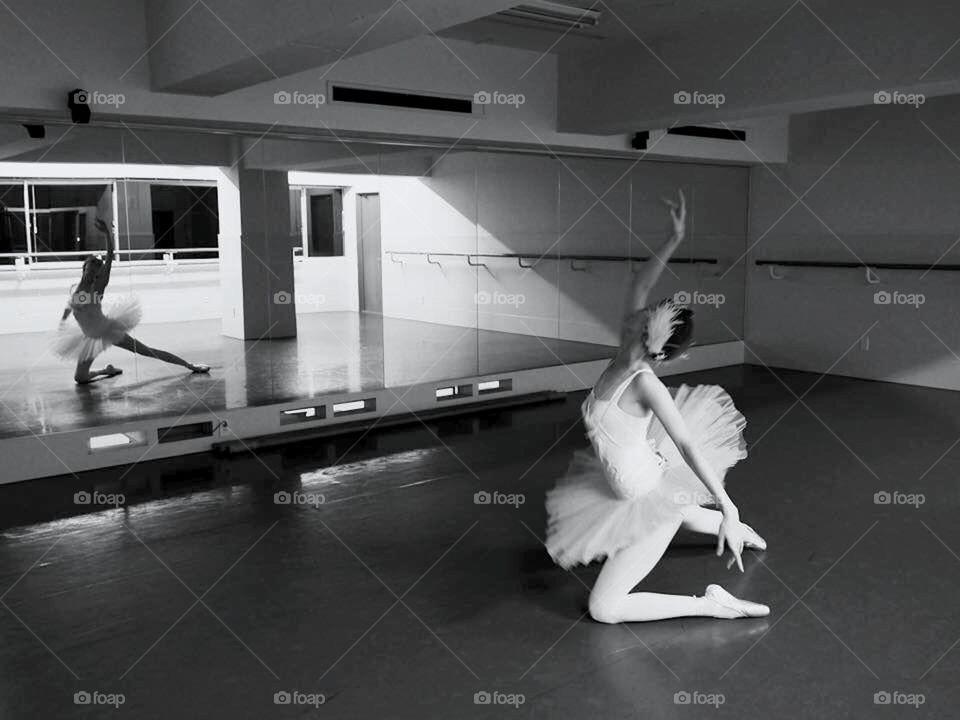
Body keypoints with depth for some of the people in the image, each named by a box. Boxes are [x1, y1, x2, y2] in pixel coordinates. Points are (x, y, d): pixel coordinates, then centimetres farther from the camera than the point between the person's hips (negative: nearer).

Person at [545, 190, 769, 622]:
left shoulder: (645, 383, -30)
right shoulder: (626, 354, -10)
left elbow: (689, 445, -35)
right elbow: (640, 285, -4)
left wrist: (728, 509, -40)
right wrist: (675, 240, -11)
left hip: (649, 499, -8)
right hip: (649, 477, 9)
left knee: (603, 609, -7)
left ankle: (714, 605, -9)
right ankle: (738, 532, 49)